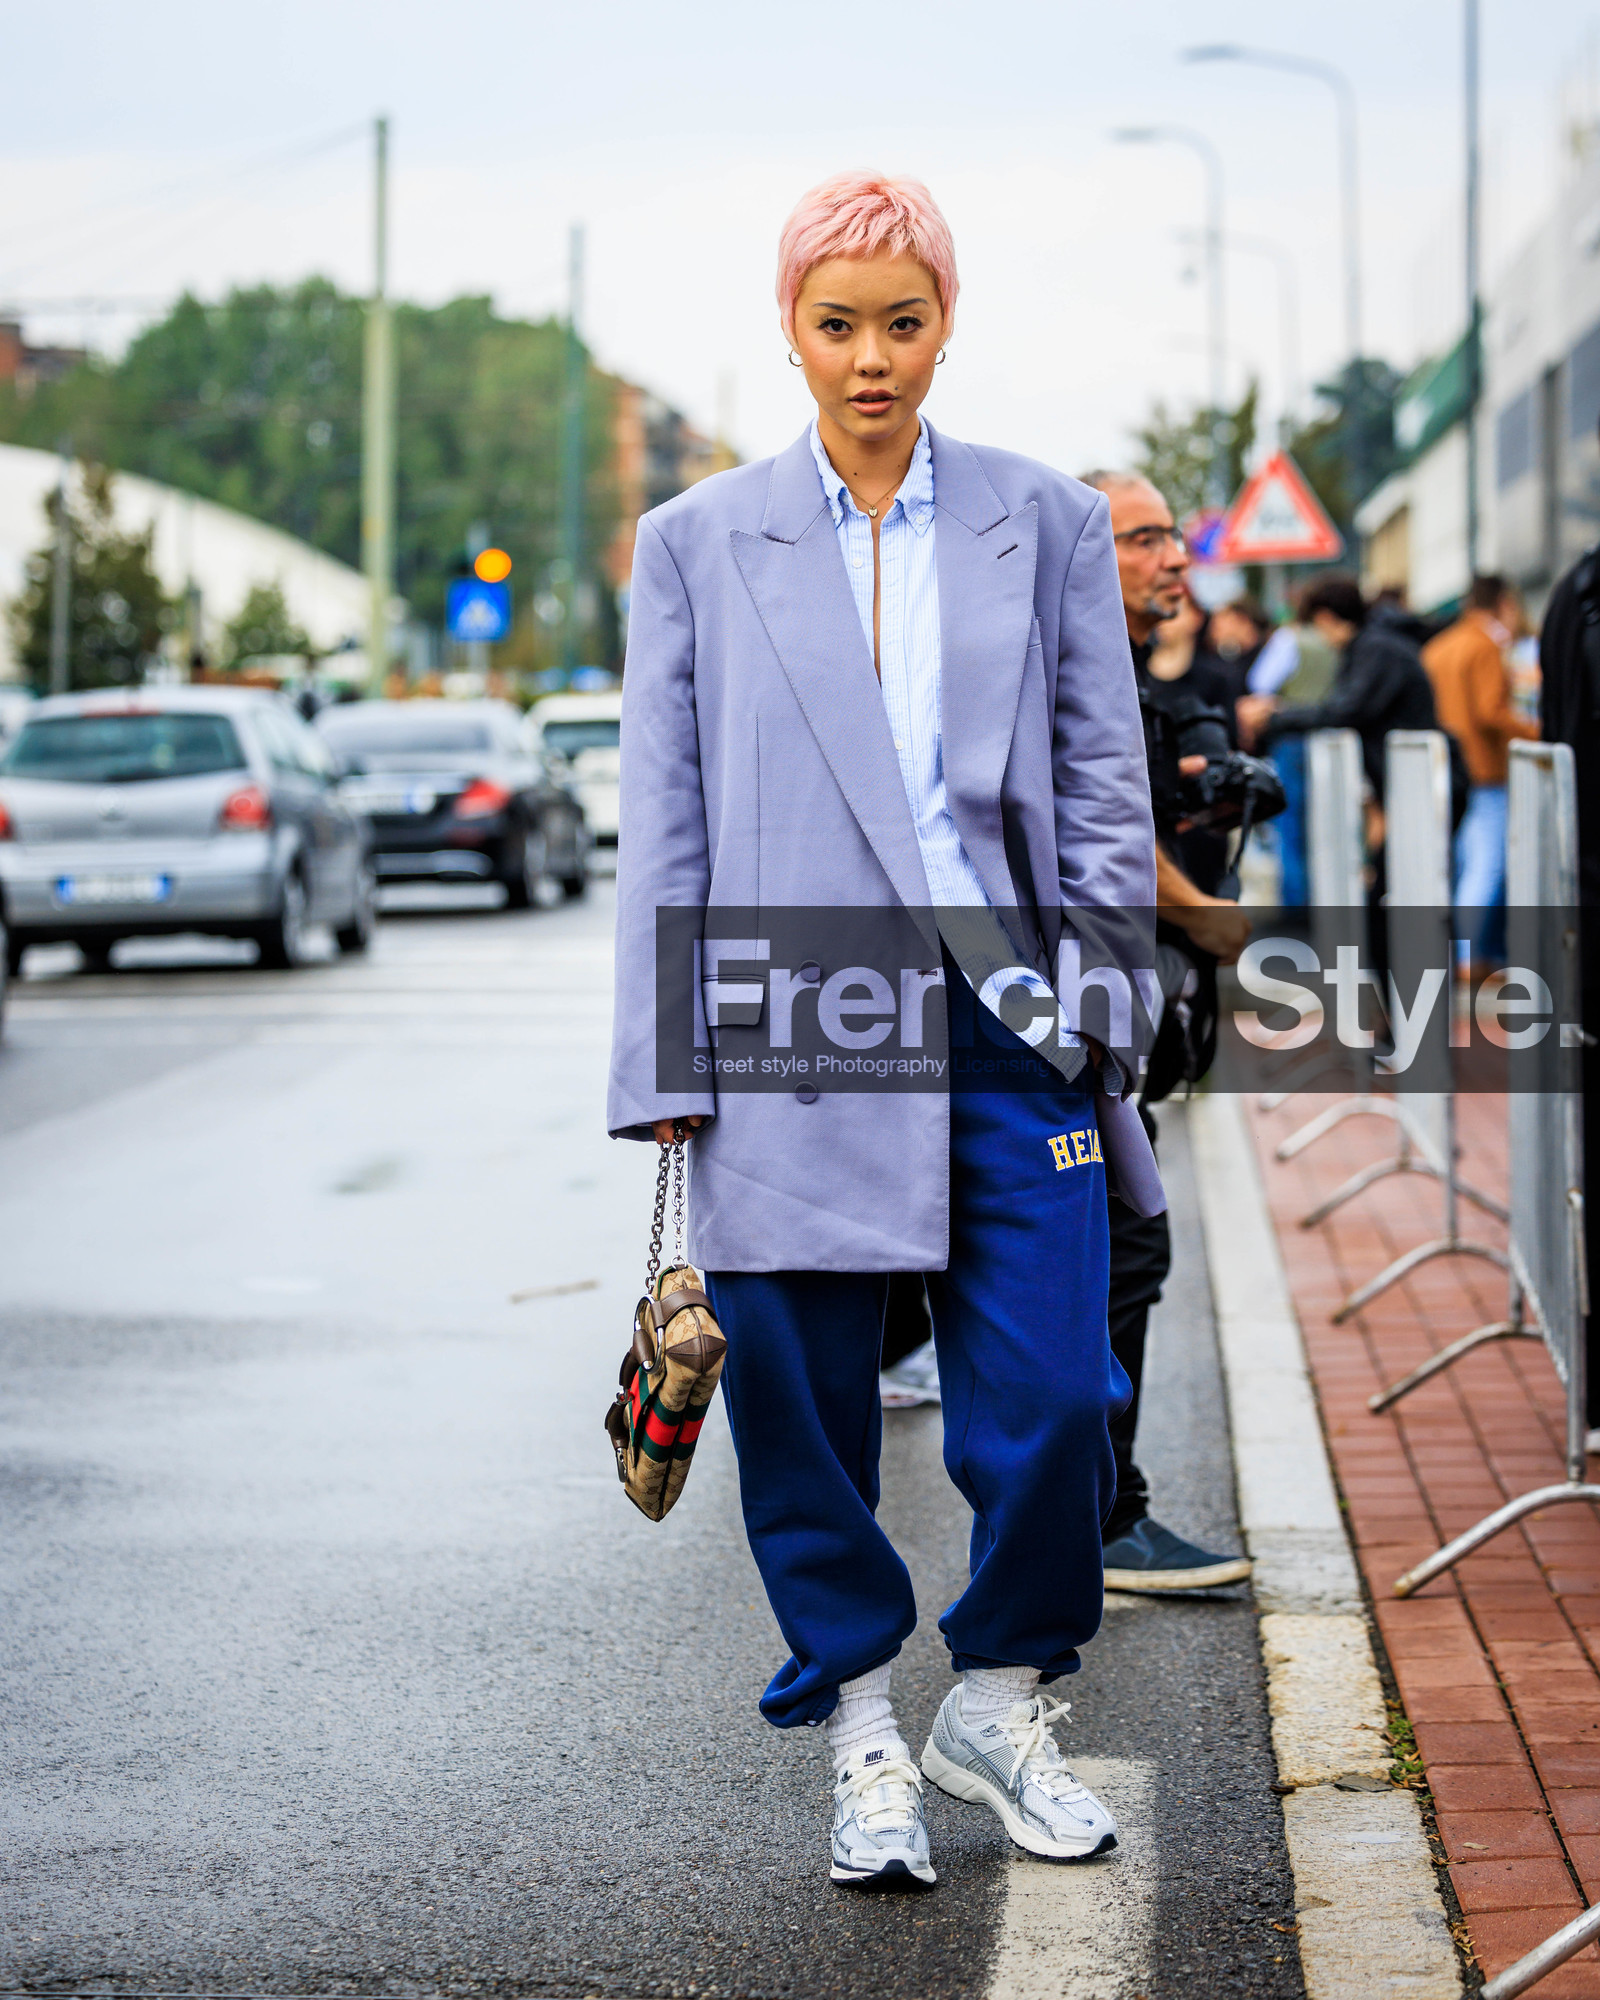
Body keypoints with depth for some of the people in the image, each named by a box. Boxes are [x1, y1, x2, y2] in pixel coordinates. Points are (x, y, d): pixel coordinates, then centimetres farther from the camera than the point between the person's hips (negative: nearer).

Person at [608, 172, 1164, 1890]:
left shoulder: (1047, 525, 9)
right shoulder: (697, 543, 7)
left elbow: (1106, 786, 10)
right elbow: (662, 821, 6)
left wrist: (1106, 1008, 2)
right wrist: (665, 1065, 0)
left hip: (1009, 1031, 1)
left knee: (1052, 1405, -3)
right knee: (803, 1414, 3)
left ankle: (1001, 1706, 21)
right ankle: (862, 1738, 22)